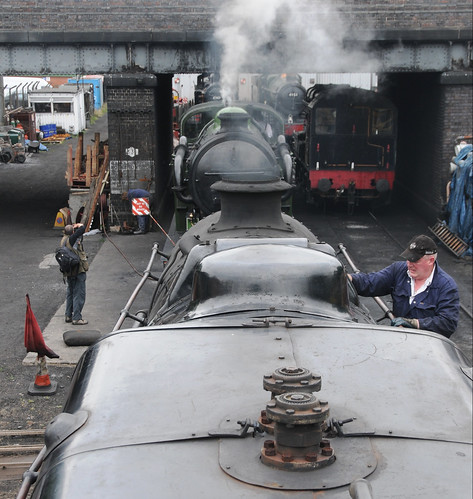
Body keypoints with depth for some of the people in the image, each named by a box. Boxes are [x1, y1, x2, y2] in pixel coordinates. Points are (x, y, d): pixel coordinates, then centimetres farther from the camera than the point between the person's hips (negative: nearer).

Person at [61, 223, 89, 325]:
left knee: (70, 293, 20)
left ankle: (68, 315, 28)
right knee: (79, 294, -3)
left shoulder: (64, 239, 7)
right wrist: (80, 225, -3)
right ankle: (77, 318, -2)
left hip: (69, 271, 9)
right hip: (78, 271, -9)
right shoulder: (71, 239, -18)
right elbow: (82, 229, -24)